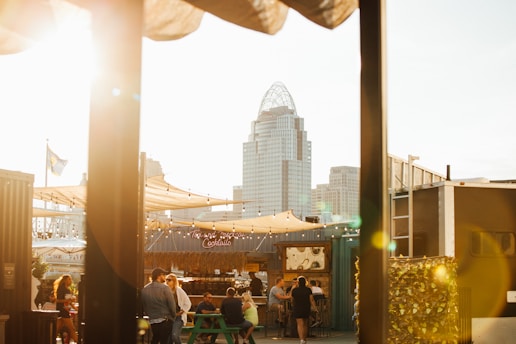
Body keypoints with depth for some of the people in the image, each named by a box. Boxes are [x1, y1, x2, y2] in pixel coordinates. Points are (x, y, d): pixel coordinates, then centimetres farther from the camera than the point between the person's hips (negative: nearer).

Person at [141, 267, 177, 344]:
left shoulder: (144, 289, 4)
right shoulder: (164, 288, -11)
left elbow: (143, 306, 8)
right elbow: (172, 304, -11)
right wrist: (173, 317, 4)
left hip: (152, 321, 5)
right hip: (165, 320, -5)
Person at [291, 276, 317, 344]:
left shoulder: (294, 290, -4)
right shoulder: (308, 290, -3)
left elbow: (292, 301, 8)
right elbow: (312, 300, -11)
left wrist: (293, 307, 26)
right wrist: (315, 308, -9)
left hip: (297, 310, -2)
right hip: (306, 309, 2)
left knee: (300, 324, -9)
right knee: (305, 324, 16)